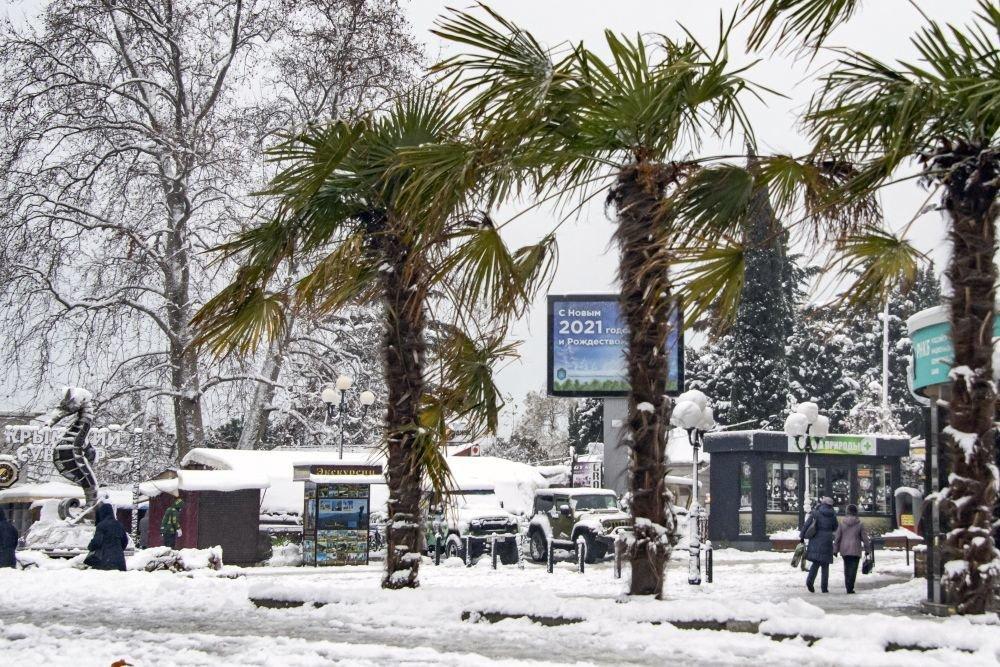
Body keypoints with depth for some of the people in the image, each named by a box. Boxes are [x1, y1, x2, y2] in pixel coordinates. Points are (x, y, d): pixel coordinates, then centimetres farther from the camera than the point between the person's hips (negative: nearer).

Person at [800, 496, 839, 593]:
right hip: (826, 542, 0)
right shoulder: (832, 515, 0)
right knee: (825, 565, 8)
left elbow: (806, 525, -6)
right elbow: (835, 528, 12)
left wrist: (801, 536, 1)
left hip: (815, 541, 0)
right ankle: (824, 587, 5)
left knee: (815, 563, 10)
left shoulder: (815, 513, -2)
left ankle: (810, 580, -14)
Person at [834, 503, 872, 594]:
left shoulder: (842, 523, 0)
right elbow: (864, 538, -3)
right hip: (855, 550, -3)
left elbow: (837, 538, 1)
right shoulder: (859, 524, -5)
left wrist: (835, 550, 8)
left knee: (847, 568, 16)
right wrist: (867, 549, 9)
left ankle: (848, 586, 21)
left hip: (844, 550, 3)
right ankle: (850, 588, -10)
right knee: (853, 568, -1)